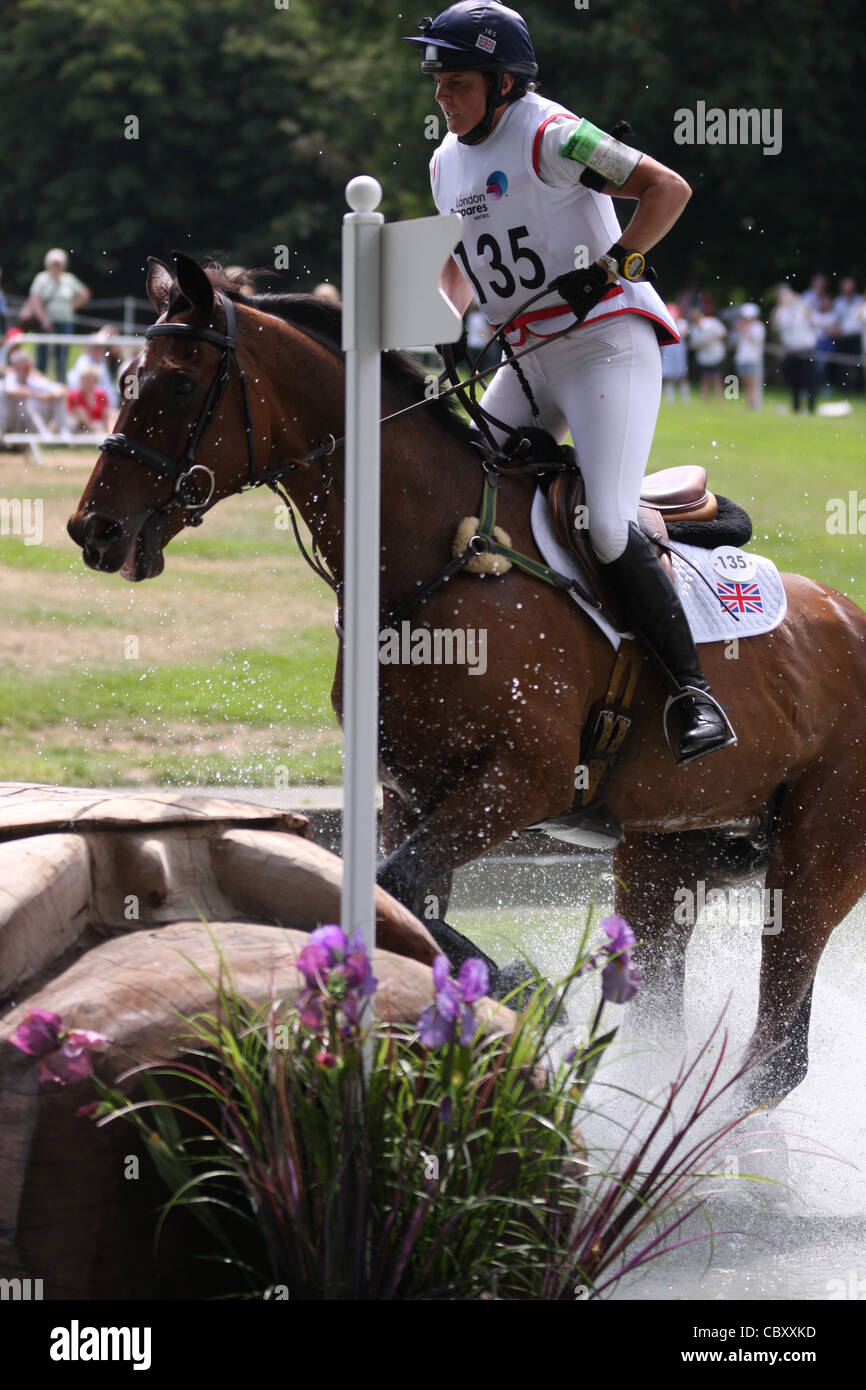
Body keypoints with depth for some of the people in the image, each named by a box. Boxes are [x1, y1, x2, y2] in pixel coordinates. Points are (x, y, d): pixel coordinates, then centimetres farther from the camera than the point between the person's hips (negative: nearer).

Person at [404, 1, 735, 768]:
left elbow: (669, 188, -17)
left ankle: (694, 693, -15)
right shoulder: (449, 163, 13)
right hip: (528, 358, 9)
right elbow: (460, 262, 29)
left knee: (609, 525, -21)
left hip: (607, 340, -9)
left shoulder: (548, 137, -13)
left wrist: (610, 266, -21)